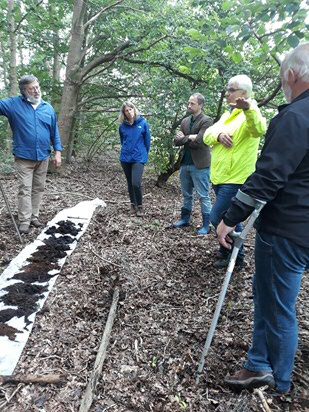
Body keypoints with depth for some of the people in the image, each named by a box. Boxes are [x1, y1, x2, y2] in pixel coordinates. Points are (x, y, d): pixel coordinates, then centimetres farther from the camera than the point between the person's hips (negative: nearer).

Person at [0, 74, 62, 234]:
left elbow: (54, 132, 8)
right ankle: (24, 220, 4)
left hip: (43, 156, 3)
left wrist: (57, 152, 3)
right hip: (24, 157, -3)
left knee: (38, 188, 10)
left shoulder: (48, 108, 7)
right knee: (25, 189, -3)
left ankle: (34, 216, 21)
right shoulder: (13, 104, -1)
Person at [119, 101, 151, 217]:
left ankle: (140, 206, 4)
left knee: (136, 183, -16)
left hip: (138, 158, -3)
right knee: (130, 183, 11)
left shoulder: (143, 123, -3)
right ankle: (133, 205, 25)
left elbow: (147, 141, 4)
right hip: (125, 158, 4)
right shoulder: (122, 126, 3)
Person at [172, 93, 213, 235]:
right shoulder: (185, 121, 12)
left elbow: (198, 141, -21)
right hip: (185, 163, 7)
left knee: (203, 196, 2)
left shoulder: (206, 121, -9)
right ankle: (185, 219, 32)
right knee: (186, 195, 18)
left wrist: (184, 138, -5)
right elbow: (176, 141, 3)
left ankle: (206, 225, 12)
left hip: (199, 165, -7)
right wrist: (189, 138, -11)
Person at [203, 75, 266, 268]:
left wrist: (249, 108, -51)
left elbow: (259, 129, -33)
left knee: (217, 218, -7)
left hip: (235, 179, -8)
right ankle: (234, 252, 35)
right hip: (219, 176, 9)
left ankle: (231, 254, 16)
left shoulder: (250, 115, -10)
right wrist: (218, 135, -14)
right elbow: (207, 135, 8)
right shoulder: (227, 114, 16)